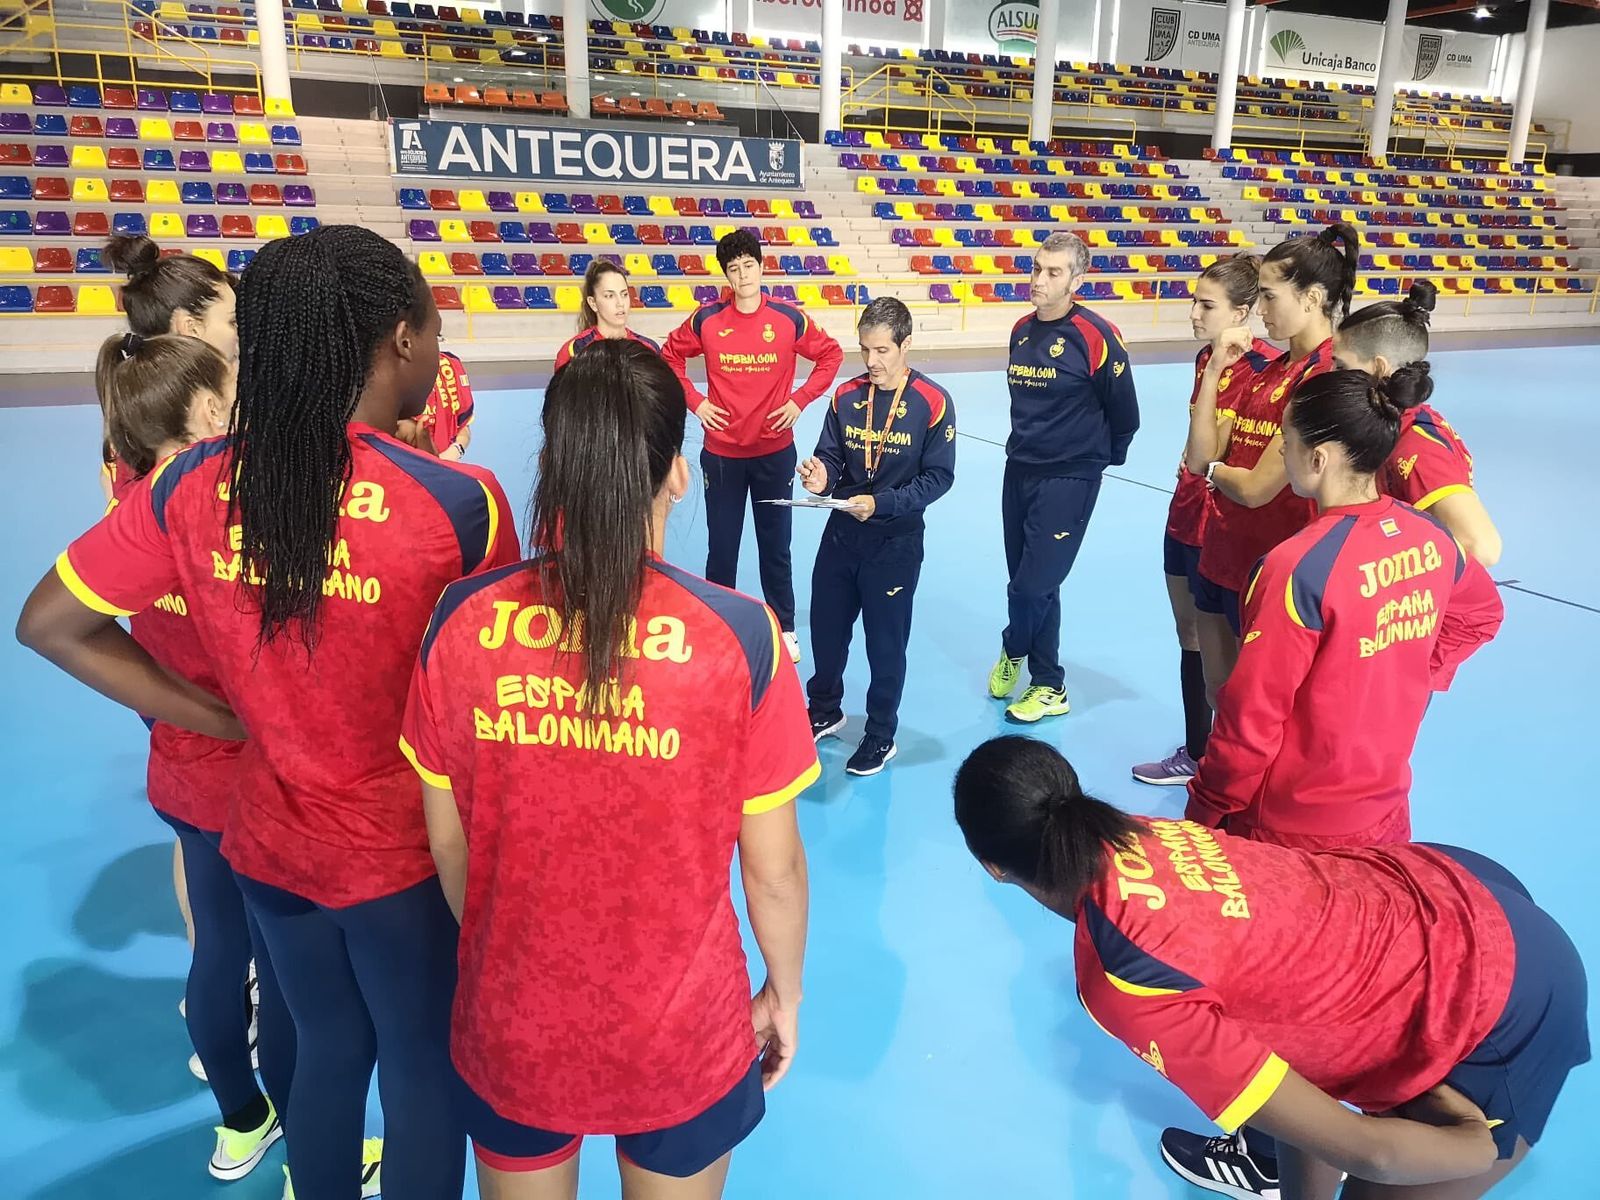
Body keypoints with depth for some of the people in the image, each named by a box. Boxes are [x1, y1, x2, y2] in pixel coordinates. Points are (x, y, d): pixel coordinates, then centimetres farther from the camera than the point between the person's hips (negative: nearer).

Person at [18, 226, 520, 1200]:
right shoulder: (458, 499, -23)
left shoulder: (195, 487, -10)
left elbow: (50, 627, -1)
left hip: (273, 841, 5)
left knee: (328, 1052, 28)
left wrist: (229, 721, -1)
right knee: (423, 1078, 18)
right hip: (408, 854, -4)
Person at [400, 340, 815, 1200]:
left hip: (511, 1026, 2)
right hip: (682, 1036, -1)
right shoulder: (741, 638, -22)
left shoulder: (459, 622, -15)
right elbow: (774, 869, -11)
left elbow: (448, 847, -4)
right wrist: (785, 992, 8)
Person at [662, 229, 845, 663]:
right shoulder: (706, 319, -6)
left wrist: (800, 399, -3)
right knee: (722, 548, 10)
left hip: (775, 452, 0)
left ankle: (784, 628, 27)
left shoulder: (789, 318, -7)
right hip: (722, 453, 0)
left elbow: (830, 355, 5)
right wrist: (694, 401, -1)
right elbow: (671, 356, 9)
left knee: (776, 547, 12)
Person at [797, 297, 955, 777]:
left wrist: (880, 503, -24)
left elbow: (938, 477, -13)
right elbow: (831, 459, 2)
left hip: (896, 542, -4)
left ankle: (881, 736, 27)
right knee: (826, 627, 17)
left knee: (886, 643, 8)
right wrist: (822, 478, -21)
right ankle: (824, 711, 42)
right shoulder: (846, 396, 0)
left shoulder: (933, 402, -13)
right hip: (841, 533, 5)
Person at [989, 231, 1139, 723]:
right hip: (1019, 470, 7)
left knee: (1033, 586, -6)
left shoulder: (1095, 335, -14)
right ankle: (1049, 687, 23)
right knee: (1028, 583, 10)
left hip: (1069, 479, -6)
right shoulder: (1021, 330, 6)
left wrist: (1105, 457, 7)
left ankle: (1013, 651, 27)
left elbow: (1124, 412, -5)